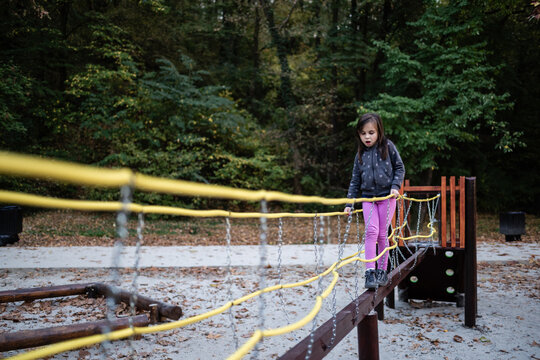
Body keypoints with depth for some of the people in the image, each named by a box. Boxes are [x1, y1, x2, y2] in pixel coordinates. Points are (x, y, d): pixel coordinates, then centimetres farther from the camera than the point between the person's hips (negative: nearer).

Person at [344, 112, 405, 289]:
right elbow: (355, 180, 12)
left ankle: (382, 271, 13)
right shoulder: (360, 155, 9)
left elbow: (400, 168, 8)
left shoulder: (388, 147, 1)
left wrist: (395, 185, -8)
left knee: (382, 234, 0)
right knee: (371, 231, -13)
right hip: (368, 197, 2)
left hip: (387, 196, -2)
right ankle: (370, 272, -13)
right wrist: (349, 203, 7)